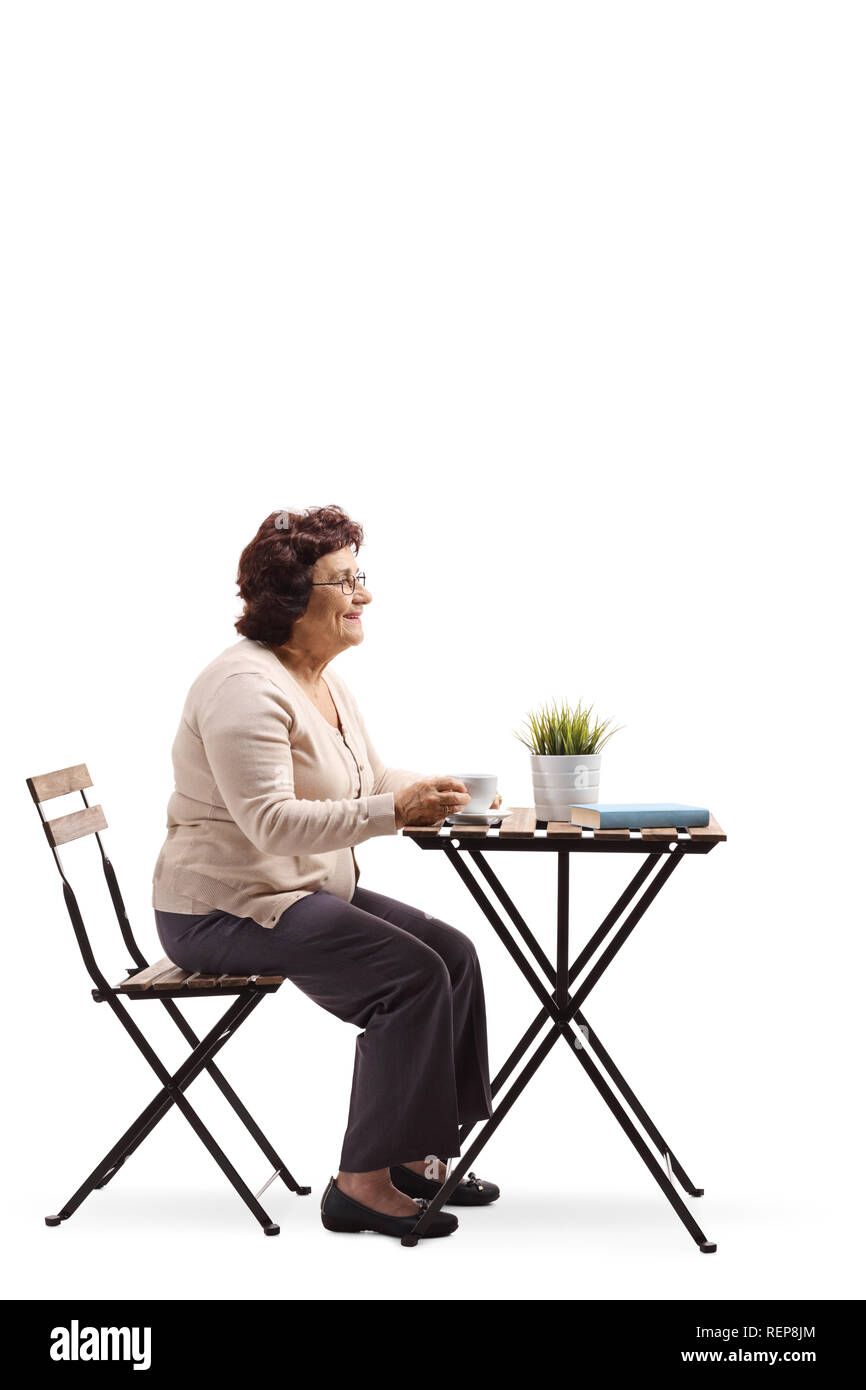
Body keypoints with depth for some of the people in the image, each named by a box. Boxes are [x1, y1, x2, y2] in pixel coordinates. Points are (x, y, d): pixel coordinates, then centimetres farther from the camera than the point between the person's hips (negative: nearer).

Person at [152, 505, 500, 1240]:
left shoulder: (324, 679, 12)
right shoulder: (247, 687, -21)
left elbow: (372, 777, 17)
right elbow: (271, 821, -29)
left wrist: (441, 791, -3)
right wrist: (394, 809, -36)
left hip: (307, 889, 10)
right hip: (227, 909, -10)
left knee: (453, 953, 2)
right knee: (411, 974, -21)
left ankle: (411, 1151, 10)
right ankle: (362, 1182, -13)